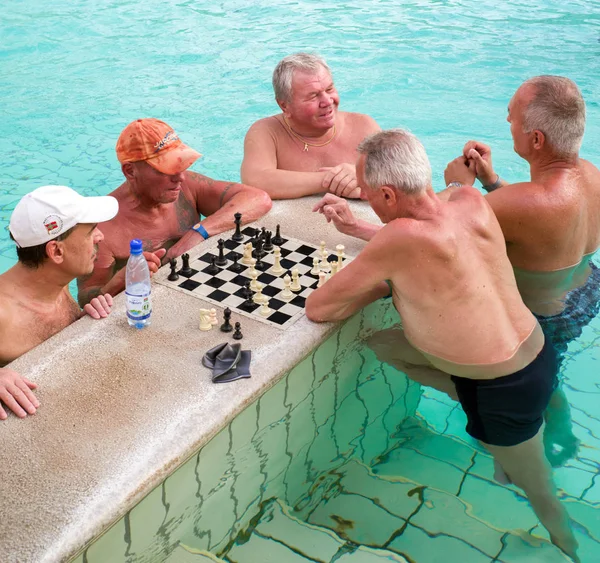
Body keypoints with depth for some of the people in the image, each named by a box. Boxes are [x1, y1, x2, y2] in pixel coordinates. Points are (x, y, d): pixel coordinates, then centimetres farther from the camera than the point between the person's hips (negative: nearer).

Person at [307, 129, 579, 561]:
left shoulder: (401, 236, -34)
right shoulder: (471, 200, -13)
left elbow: (317, 309, -23)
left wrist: (382, 286, -8)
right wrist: (356, 228, 10)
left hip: (507, 391, -7)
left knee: (535, 486, 18)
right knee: (382, 344, 13)